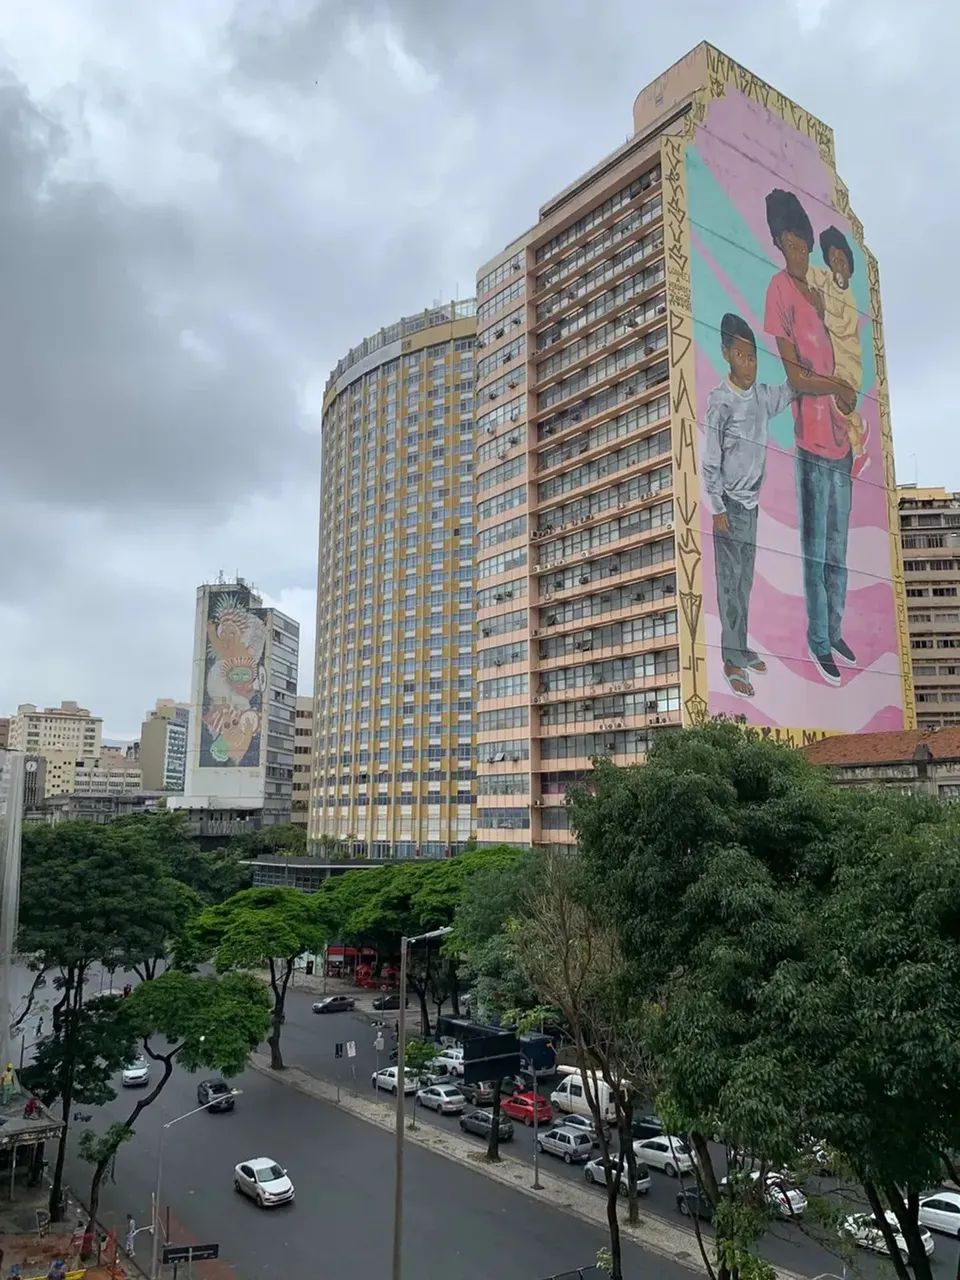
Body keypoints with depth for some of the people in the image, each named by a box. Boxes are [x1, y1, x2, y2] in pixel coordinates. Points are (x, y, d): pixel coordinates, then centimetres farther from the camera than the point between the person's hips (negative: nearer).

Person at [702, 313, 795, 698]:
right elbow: (710, 462, -14)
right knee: (730, 583, -5)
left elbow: (790, 392, 28)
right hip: (730, 504, -7)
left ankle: (742, 648, 24)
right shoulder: (720, 401, -14)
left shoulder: (762, 395, 5)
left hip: (752, 503, 7)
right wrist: (717, 509, -15)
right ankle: (732, 662, -1)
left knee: (745, 581, 13)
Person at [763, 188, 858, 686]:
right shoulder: (779, 288, -8)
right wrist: (839, 388, -4)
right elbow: (793, 376, -15)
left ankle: (835, 633, 27)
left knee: (837, 550, 15)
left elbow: (830, 366, 17)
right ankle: (818, 642, 11)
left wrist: (848, 406, 2)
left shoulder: (817, 292, 16)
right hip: (811, 442, -8)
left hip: (838, 439, 8)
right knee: (816, 551, -1)